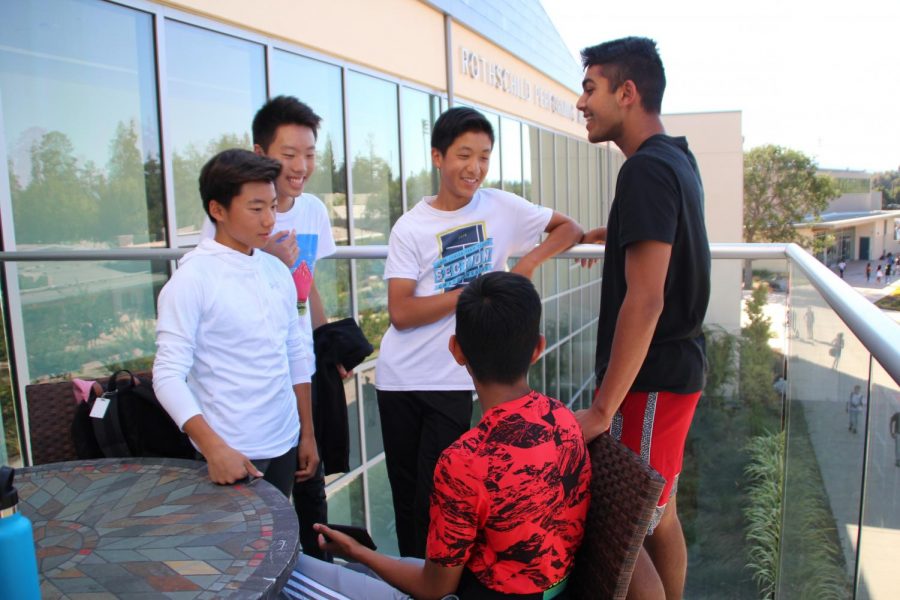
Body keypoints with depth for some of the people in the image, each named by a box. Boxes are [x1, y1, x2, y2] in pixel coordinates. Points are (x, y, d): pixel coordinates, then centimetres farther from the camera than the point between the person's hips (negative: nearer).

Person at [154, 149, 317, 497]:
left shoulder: (277, 271, 5)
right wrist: (214, 448, -25)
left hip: (285, 442, 6)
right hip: (233, 454, -5)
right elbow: (168, 375, -15)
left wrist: (307, 433, 12)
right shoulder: (193, 278, -12)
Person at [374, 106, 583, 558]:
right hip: (400, 378, 1)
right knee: (406, 495, 12)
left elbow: (570, 228, 10)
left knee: (436, 500, 0)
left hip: (454, 380, -1)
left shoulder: (502, 207, 1)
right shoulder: (410, 228, -3)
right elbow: (400, 313, -10)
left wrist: (531, 259, -8)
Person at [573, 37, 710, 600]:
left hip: (651, 378, -10)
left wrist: (602, 410, -22)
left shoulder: (647, 169, -18)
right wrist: (592, 235, 46)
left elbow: (644, 300, -25)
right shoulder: (678, 159, 12)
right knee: (660, 515, 20)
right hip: (677, 366, 10)